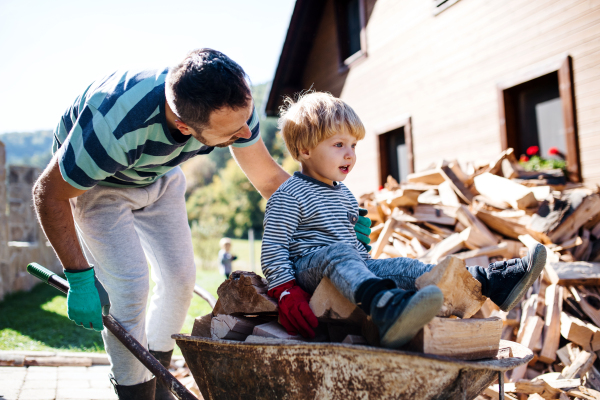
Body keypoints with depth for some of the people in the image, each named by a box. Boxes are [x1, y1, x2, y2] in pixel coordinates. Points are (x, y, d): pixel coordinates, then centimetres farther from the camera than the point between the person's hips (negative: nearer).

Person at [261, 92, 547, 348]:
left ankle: (492, 282, -14)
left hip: (349, 270, 8)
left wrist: (369, 265, 25)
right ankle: (384, 306, -68)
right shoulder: (288, 197, -7)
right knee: (338, 254, -38)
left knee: (403, 267, -9)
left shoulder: (342, 193, 21)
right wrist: (287, 294, -21)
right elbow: (273, 250, -12)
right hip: (307, 268, -8)